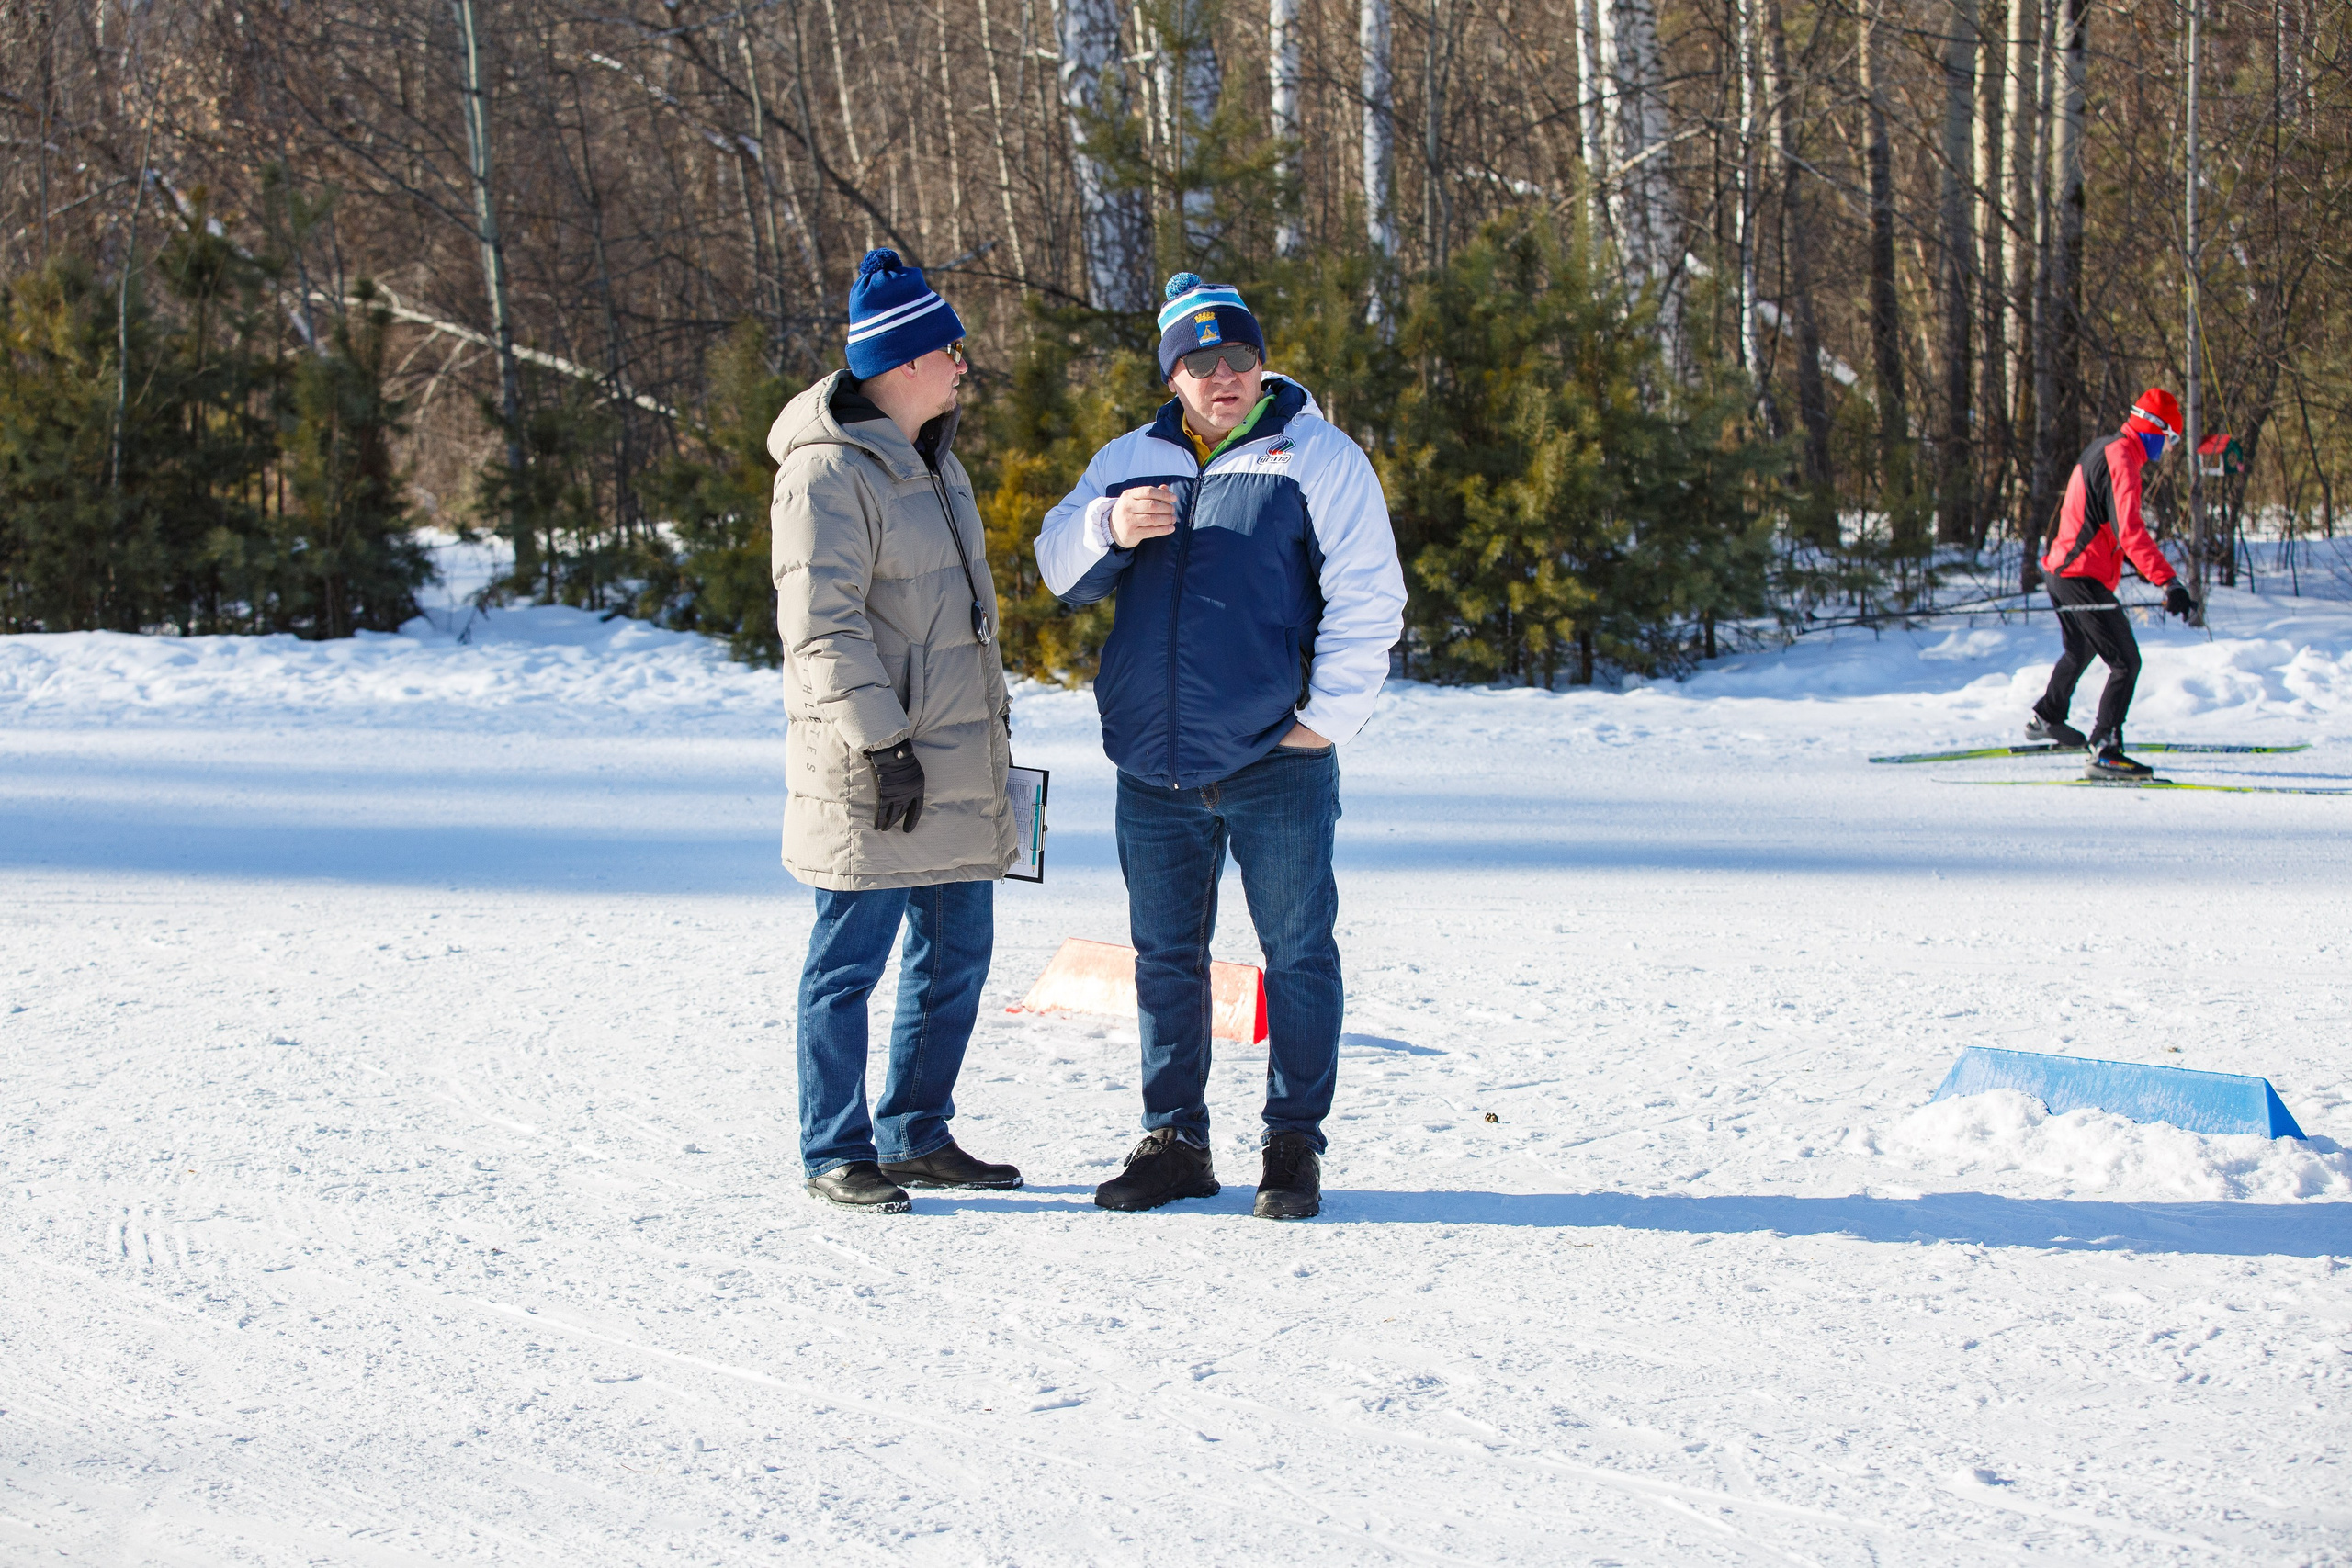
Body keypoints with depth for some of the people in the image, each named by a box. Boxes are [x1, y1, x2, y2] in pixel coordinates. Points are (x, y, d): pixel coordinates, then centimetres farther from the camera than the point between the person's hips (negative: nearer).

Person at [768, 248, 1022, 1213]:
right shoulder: (828, 472, -13)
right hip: (872, 772, -9)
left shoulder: (932, 461, 17)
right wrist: (883, 743, -22)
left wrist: (995, 725, 24)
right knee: (851, 961, -1)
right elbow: (822, 628, -18)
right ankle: (837, 1155, 7)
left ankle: (916, 1137, 23)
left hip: (957, 763, 9)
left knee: (956, 954, 13)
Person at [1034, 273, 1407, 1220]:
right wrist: (1108, 527, -11)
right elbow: (1060, 569, 10)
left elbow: (1367, 599, -3)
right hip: (1154, 769, 4)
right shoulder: (1130, 461, 14)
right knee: (1166, 956, 10)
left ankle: (1294, 1147, 9)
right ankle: (1174, 1143, 19)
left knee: (1297, 953, 1)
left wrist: (1328, 716, -10)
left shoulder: (1319, 457, 1)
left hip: (1275, 761, -4)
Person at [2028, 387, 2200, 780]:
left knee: (2080, 651, 31)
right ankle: (2104, 753, -17)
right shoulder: (2122, 460, -18)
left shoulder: (2102, 450, 14)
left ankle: (2046, 718, 51)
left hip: (2061, 570, 10)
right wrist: (2169, 582, -37)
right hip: (2084, 580, -10)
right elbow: (2130, 531, -31)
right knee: (2126, 662, -11)